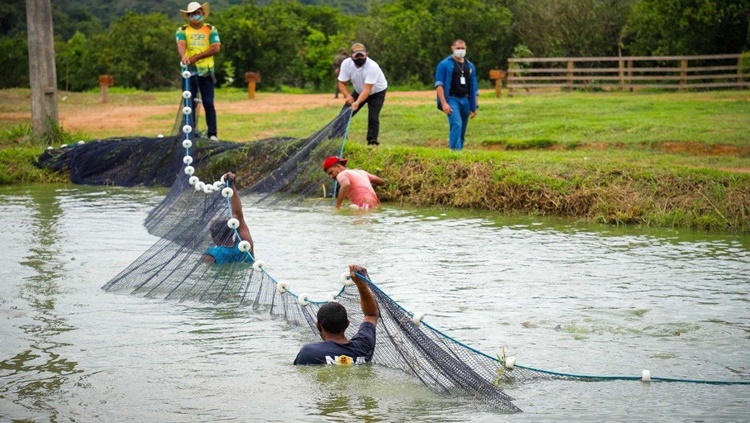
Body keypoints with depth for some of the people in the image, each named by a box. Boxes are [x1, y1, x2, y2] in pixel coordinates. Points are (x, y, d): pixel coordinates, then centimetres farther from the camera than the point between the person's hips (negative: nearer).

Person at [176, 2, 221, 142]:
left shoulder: (211, 30, 7)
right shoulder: (182, 30, 7)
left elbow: (216, 48, -7)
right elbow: (181, 44, -13)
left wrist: (196, 57, -15)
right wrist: (183, 57, -36)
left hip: (206, 71, -1)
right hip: (189, 71, 1)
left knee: (208, 103, -2)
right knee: (189, 103, 1)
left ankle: (212, 133, 0)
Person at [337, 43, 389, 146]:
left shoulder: (372, 67, -37)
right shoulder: (346, 64, -23)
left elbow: (367, 89, -41)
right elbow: (342, 83, -17)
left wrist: (357, 102, -54)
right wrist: (348, 96, -36)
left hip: (377, 92, -4)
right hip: (359, 91, 4)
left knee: (373, 117, -18)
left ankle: (372, 141, -8)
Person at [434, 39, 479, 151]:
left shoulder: (470, 66, 15)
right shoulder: (445, 64, -2)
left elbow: (473, 87, 18)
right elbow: (439, 85, -7)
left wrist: (474, 107, 16)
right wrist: (444, 103, -17)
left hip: (465, 100, 6)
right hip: (451, 100, -6)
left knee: (462, 130, 7)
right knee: (456, 125, -22)